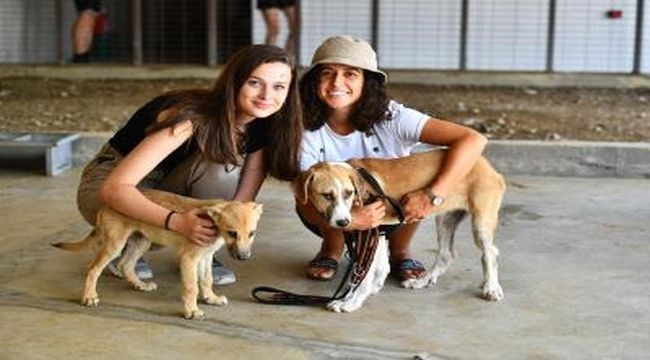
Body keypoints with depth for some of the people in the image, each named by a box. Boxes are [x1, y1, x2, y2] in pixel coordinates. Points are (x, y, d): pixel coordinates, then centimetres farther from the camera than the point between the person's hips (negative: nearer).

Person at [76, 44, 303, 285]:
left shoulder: (261, 129, -13)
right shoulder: (193, 118, -32)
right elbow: (114, 189, -38)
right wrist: (178, 222, -51)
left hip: (169, 189, 5)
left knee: (224, 167, -26)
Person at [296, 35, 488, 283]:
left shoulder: (390, 118, -26)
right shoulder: (309, 131, -21)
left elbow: (474, 140, -33)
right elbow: (306, 203, -24)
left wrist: (432, 195, -44)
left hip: (394, 213, 0)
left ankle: (399, 250, 0)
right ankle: (332, 250, 3)